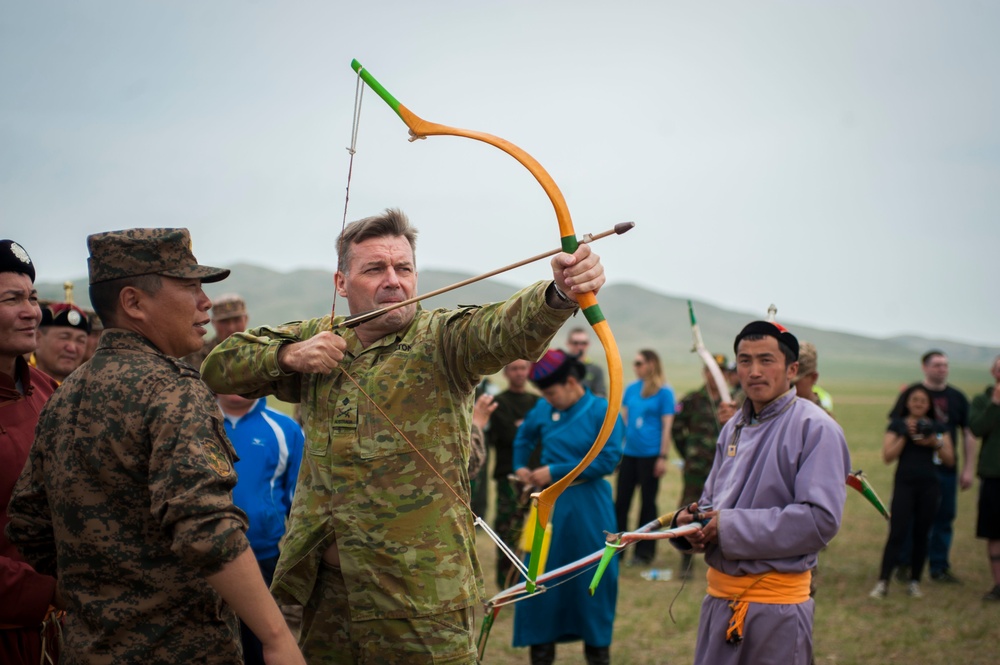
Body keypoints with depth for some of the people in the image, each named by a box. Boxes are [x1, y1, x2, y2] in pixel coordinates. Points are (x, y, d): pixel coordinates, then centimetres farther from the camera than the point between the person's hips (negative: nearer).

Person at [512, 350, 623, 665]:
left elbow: (608, 459, -17)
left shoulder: (602, 411, -10)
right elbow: (524, 436, 23)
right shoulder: (543, 410, 2)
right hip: (550, 504, 4)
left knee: (591, 582, 6)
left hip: (588, 508, -4)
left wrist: (555, 471, -17)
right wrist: (520, 466, 7)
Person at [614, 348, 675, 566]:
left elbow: (667, 426, -8)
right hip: (629, 453, 5)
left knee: (647, 502, 4)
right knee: (621, 501, 7)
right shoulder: (631, 389, 9)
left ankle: (644, 552, 12)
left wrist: (663, 457, -11)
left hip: (650, 454, -5)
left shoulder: (664, 392, -6)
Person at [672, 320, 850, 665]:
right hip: (720, 593, 6)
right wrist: (691, 520, -3)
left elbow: (821, 519, -20)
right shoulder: (734, 428, 12)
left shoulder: (815, 428, -12)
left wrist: (731, 526, -18)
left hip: (776, 600, -6)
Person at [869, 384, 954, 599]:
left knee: (921, 534, 6)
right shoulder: (898, 425, 3)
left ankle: (914, 582, 15)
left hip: (929, 485, 2)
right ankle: (882, 582, -10)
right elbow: (887, 457, -6)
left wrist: (936, 443, -11)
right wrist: (905, 436, -14)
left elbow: (950, 460, 6)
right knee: (896, 533, -9)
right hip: (904, 484, -2)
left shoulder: (938, 427, 9)